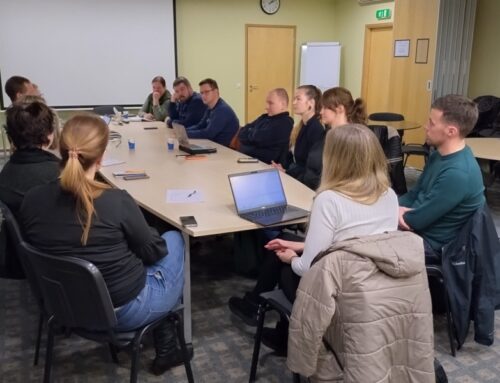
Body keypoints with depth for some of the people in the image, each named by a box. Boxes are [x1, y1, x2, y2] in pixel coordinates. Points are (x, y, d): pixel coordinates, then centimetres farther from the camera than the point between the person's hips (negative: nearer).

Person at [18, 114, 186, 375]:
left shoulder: (32, 199, -12)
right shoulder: (116, 201, -27)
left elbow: (45, 249, 5)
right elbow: (152, 251, -12)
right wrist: (157, 241, 11)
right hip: (122, 311, -5)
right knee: (174, 240, 19)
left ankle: (165, 347, 32)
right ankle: (167, 349, 32)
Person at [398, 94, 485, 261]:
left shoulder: (457, 174, -29)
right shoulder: (440, 155, 2)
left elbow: (416, 220, -26)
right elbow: (415, 193, 10)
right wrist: (397, 207, -10)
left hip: (432, 243, -8)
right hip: (418, 228, 9)